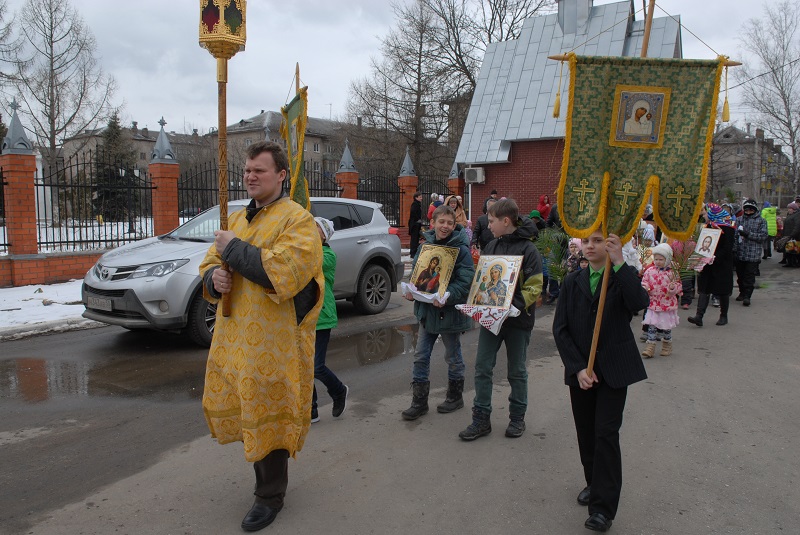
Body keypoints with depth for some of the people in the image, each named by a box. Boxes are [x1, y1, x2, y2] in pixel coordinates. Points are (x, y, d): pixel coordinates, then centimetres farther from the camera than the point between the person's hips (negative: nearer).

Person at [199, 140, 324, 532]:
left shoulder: (297, 220, -10)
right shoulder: (238, 219, 15)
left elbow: (283, 271, -25)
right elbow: (210, 263, 19)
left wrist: (234, 249, -17)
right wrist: (214, 277, -5)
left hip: (273, 340, -7)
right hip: (234, 335, 8)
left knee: (268, 416, 2)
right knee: (243, 409, 16)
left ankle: (270, 495, 20)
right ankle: (266, 468, 40)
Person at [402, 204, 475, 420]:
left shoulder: (460, 249, -13)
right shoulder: (426, 245, 5)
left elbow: (466, 280, -20)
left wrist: (447, 297, -33)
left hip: (450, 311, -5)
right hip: (426, 309, 5)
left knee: (453, 356, 12)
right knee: (421, 356, 7)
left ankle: (455, 397, 32)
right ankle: (419, 402, 17)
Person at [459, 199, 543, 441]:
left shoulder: (527, 249, -12)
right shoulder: (492, 246, 6)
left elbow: (534, 288, -15)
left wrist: (512, 307, -28)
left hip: (518, 320, -5)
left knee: (517, 371, 10)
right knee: (482, 367, 3)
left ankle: (517, 417, 27)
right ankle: (481, 419, 13)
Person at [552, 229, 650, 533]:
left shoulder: (623, 278, -1)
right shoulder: (572, 282, 5)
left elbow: (639, 303, -24)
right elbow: (560, 329, -1)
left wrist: (619, 263, -26)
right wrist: (577, 368, -11)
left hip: (614, 369, -3)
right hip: (580, 369, 3)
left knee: (606, 434, -7)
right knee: (586, 432, 12)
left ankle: (603, 507, -1)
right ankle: (594, 483, 33)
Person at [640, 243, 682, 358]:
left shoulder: (672, 272, -6)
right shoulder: (650, 271, 0)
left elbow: (678, 286, -3)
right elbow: (645, 282, 6)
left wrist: (673, 288, -25)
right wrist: (644, 288, -15)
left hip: (668, 304, -1)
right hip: (653, 304, 1)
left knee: (666, 327, 11)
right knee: (651, 326, -2)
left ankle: (667, 345, 31)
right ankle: (650, 347, 2)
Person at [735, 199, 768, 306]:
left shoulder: (761, 221, 0)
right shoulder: (740, 219, 10)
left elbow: (763, 236, -7)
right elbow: (735, 231, 15)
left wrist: (748, 234, -15)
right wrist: (739, 233, -7)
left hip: (753, 254, -4)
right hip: (740, 252, 4)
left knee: (749, 275, -5)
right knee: (740, 274, 13)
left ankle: (747, 296, -3)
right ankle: (742, 292, 28)